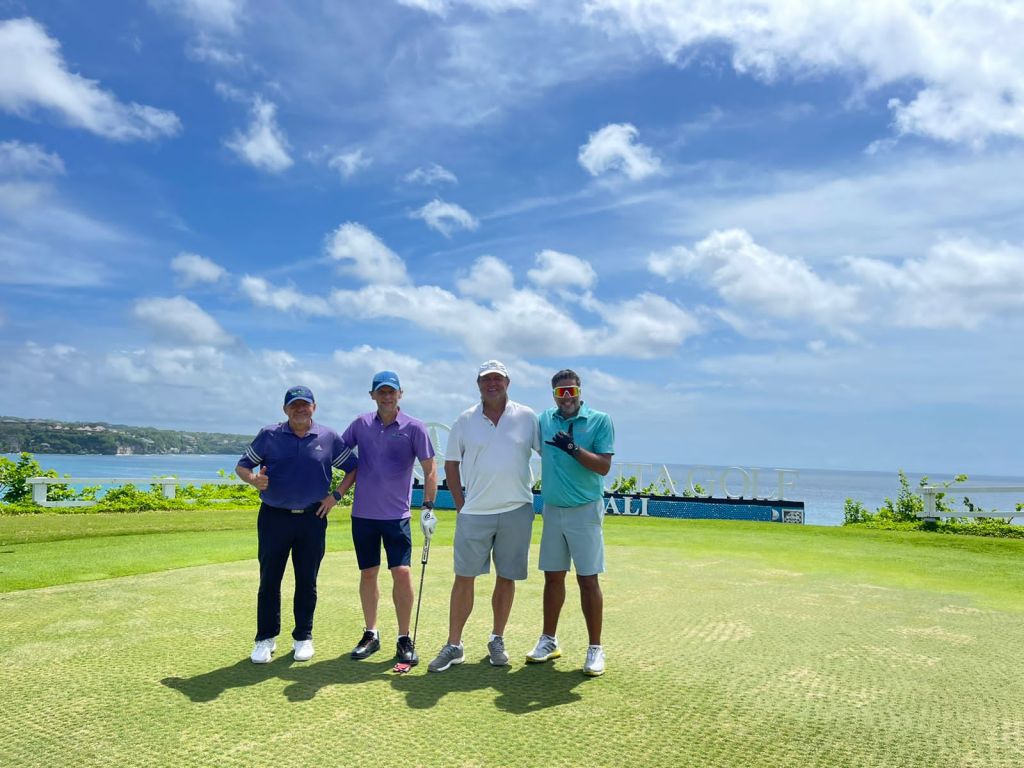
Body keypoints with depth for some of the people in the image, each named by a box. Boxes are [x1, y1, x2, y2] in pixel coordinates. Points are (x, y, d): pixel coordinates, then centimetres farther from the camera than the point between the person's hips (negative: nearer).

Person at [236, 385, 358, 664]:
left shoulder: (329, 438, 3)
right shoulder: (269, 435, 1)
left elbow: (353, 467, 10)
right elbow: (242, 466, 6)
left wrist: (335, 495, 0)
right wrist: (253, 479, -16)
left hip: (313, 518, 1)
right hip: (274, 516, 0)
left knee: (307, 582, 8)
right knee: (269, 580, 5)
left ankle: (303, 637, 22)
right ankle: (266, 638, 19)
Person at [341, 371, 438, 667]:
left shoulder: (414, 427, -4)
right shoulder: (361, 424, 4)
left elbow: (429, 469, -3)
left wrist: (428, 506, -9)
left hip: (397, 515, -3)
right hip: (363, 513, 3)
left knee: (402, 573, -8)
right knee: (368, 574, 11)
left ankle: (404, 639, 6)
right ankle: (370, 634, 25)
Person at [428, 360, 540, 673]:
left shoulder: (527, 417, 2)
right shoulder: (465, 421, 4)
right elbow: (451, 463, 9)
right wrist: (460, 504, 3)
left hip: (516, 510, 0)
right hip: (474, 512, 0)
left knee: (507, 577, 8)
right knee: (464, 577, 2)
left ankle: (497, 641, 23)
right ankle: (453, 645, 12)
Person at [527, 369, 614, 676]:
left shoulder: (600, 421, -7)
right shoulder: (545, 419, 6)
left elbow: (604, 466, -15)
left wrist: (574, 448, -27)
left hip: (585, 511, -4)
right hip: (552, 510, 4)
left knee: (588, 580, -2)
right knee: (553, 577, 11)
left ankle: (595, 648, 9)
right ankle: (549, 640, 24)